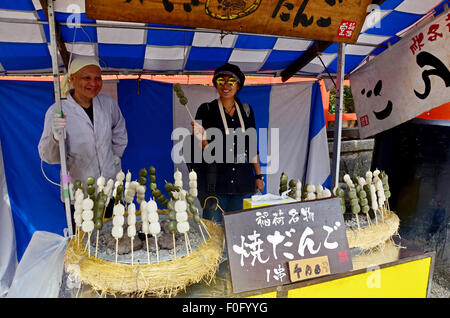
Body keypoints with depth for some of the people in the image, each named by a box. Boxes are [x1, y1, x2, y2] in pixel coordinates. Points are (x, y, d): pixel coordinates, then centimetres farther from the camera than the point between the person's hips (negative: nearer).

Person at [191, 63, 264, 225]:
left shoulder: (246, 110, 10)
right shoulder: (206, 109, 0)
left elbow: (253, 146, 14)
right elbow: (207, 149, -4)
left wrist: (258, 175, 11)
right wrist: (201, 138, -26)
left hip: (243, 181, 3)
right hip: (215, 180, -3)